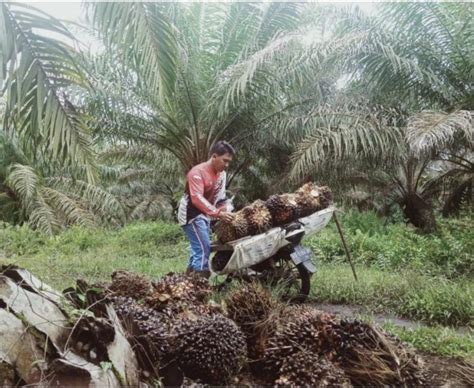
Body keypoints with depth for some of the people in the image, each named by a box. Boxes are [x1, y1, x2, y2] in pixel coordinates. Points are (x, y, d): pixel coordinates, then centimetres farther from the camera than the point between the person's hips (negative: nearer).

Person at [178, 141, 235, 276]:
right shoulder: (198, 172, -23)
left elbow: (220, 197, 7)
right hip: (191, 214, -9)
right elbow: (197, 199, -33)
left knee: (199, 247, 14)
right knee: (203, 247, -15)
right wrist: (217, 213, -41)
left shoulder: (221, 173, 3)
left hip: (204, 214, 9)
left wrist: (227, 210, -12)